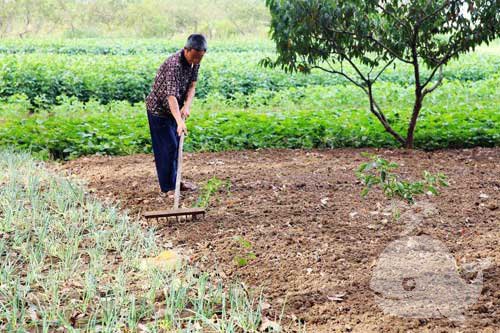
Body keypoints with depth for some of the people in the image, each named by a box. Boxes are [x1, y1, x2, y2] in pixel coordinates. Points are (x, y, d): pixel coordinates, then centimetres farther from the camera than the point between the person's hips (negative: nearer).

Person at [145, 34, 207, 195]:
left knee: (175, 145, 16)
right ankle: (166, 188, 4)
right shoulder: (174, 64, -33)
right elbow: (171, 95, -41)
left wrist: (187, 106, -22)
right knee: (167, 147, -6)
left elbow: (192, 85, -4)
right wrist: (180, 121, -50)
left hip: (173, 109, 8)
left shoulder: (194, 61, -7)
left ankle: (173, 181, 29)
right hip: (158, 109, -8)